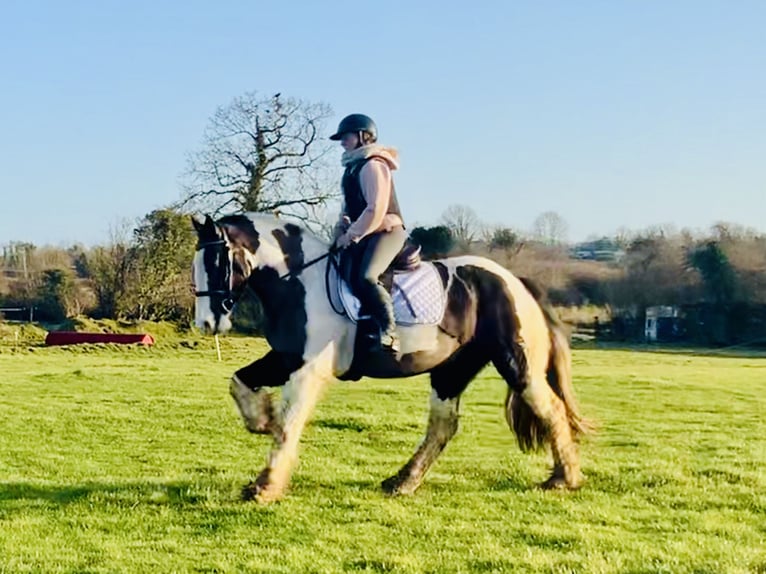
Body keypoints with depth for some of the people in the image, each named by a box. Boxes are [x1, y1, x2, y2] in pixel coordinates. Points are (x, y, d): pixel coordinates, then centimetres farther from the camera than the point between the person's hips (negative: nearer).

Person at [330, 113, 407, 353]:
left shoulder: (372, 165, -11)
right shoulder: (353, 168, 19)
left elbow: (375, 209, -19)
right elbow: (349, 206, 24)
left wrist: (351, 235, -15)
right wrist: (341, 230, 5)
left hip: (386, 231, -11)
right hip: (364, 234, 11)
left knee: (366, 276, -31)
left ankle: (388, 332, -27)